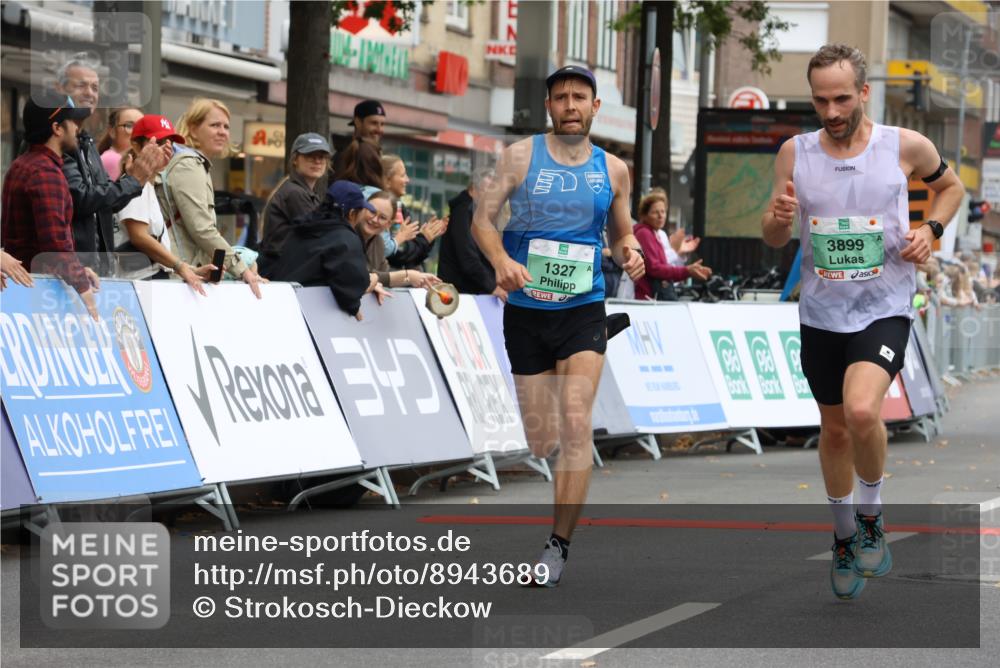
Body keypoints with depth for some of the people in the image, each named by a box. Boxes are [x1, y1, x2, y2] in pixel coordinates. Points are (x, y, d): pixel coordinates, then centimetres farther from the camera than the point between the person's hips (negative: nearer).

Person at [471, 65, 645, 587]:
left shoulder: (613, 169, 7)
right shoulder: (521, 156, 1)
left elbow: (621, 233, 18)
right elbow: (482, 217, -1)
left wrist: (630, 253, -6)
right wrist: (501, 260, -20)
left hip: (583, 309, 0)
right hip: (526, 310, 0)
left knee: (575, 424, -15)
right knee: (537, 437, 4)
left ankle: (558, 545, -13)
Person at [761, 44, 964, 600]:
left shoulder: (906, 146, -7)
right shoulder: (796, 154, -2)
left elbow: (951, 186, 13)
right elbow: (773, 239, 6)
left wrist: (931, 229, -6)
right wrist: (780, 219, -17)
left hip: (884, 309, -3)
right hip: (822, 313, 3)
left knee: (862, 411, -27)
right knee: (835, 430, 15)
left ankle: (871, 515, -1)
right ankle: (844, 537, 37)